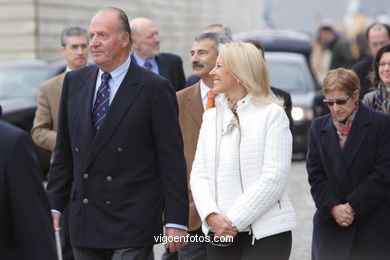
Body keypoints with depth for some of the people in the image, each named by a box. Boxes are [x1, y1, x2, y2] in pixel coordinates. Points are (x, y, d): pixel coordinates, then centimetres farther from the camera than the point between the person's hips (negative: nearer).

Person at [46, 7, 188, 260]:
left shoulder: (155, 88, -6)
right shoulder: (75, 81, 9)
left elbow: (172, 160, -7)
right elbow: (64, 152, 14)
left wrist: (175, 221, -10)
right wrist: (54, 204, 9)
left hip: (132, 225, -5)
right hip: (84, 224, 5)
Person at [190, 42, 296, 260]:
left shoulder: (272, 113, -2)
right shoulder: (212, 116, 14)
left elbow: (274, 178, -11)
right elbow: (199, 174, 8)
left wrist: (234, 221, -14)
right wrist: (211, 215, -10)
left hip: (266, 233, -5)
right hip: (221, 235, 5)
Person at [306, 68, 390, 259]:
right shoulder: (319, 127, 10)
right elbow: (315, 175, 7)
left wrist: (353, 206, -11)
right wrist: (333, 207, -9)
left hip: (373, 227, -3)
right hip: (330, 226, 3)